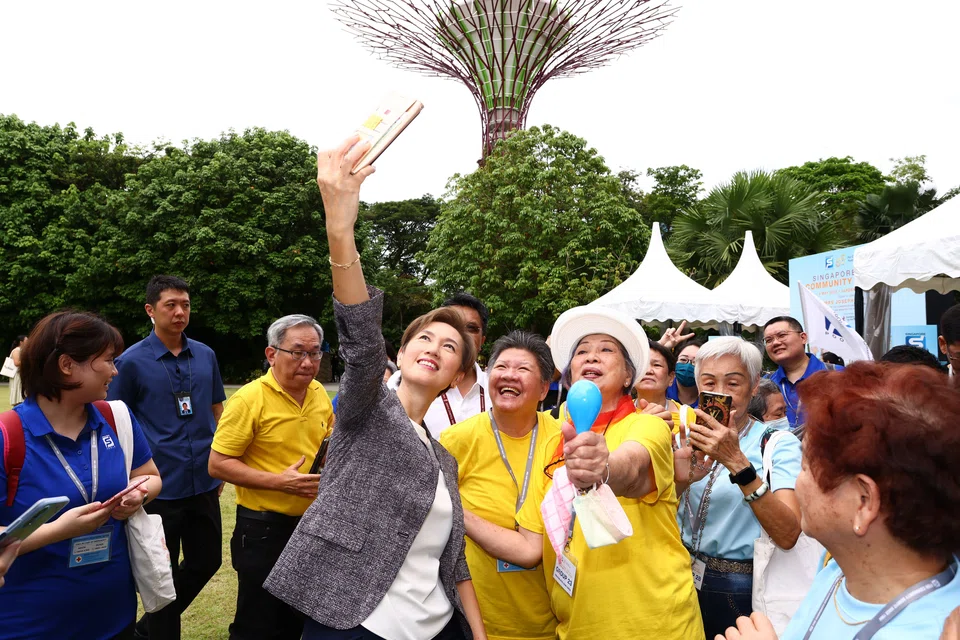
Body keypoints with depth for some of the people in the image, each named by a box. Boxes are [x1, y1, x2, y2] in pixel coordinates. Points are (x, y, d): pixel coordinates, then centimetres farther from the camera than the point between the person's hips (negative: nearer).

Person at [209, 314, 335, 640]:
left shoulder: (319, 393, 3)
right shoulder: (249, 399, -18)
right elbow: (218, 464, -17)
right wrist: (279, 481, -24)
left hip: (311, 524, 6)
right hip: (263, 529, -6)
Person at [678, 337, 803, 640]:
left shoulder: (780, 444, -12)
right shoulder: (690, 437, 2)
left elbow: (788, 535, -25)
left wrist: (737, 462, -35)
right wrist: (684, 477, -25)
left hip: (738, 592, -4)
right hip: (681, 580, 4)